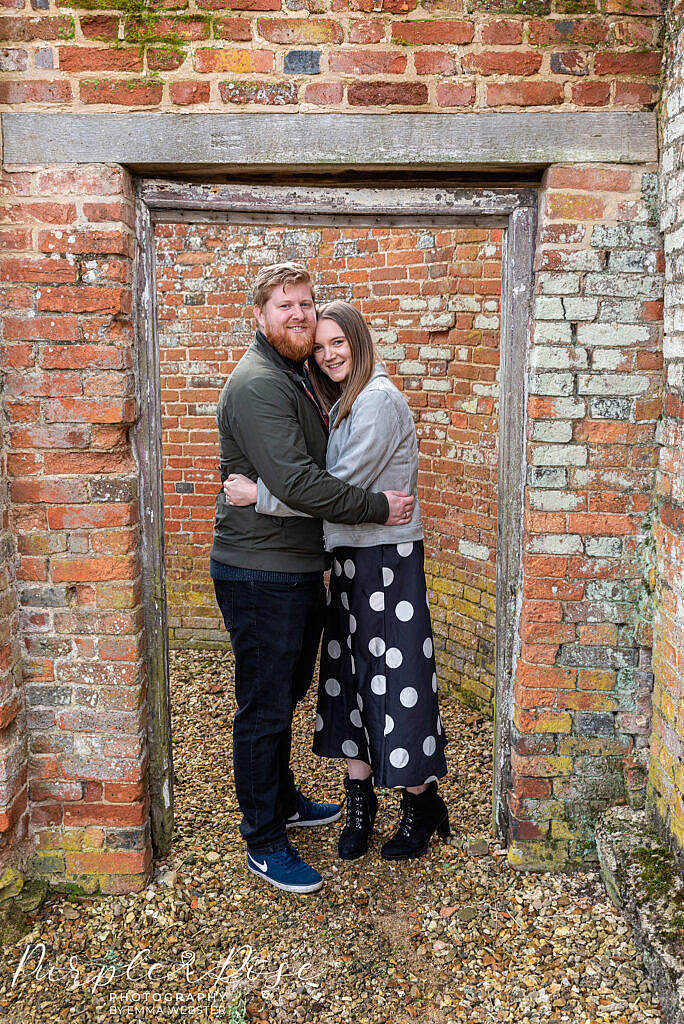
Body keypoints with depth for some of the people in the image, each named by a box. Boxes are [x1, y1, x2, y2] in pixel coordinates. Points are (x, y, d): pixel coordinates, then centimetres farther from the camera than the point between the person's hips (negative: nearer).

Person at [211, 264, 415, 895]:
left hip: (300, 569, 10)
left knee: (286, 695, 22)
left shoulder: (301, 377, 16)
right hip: (259, 575, -10)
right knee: (263, 709, 2)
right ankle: (264, 843, 17)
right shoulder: (258, 383, -17)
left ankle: (282, 800, 41)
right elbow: (296, 481, -27)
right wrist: (379, 507, -19)